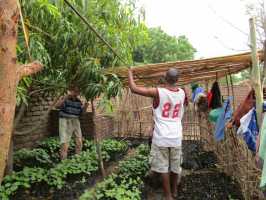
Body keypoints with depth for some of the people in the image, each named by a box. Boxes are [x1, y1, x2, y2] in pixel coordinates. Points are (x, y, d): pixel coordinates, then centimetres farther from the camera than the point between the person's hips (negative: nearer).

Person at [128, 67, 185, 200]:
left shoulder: (158, 92, -14)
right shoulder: (182, 93, 0)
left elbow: (134, 88, -11)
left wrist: (130, 73, 5)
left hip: (161, 137, -4)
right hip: (176, 137, 5)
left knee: (163, 168, 9)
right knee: (175, 167, 19)